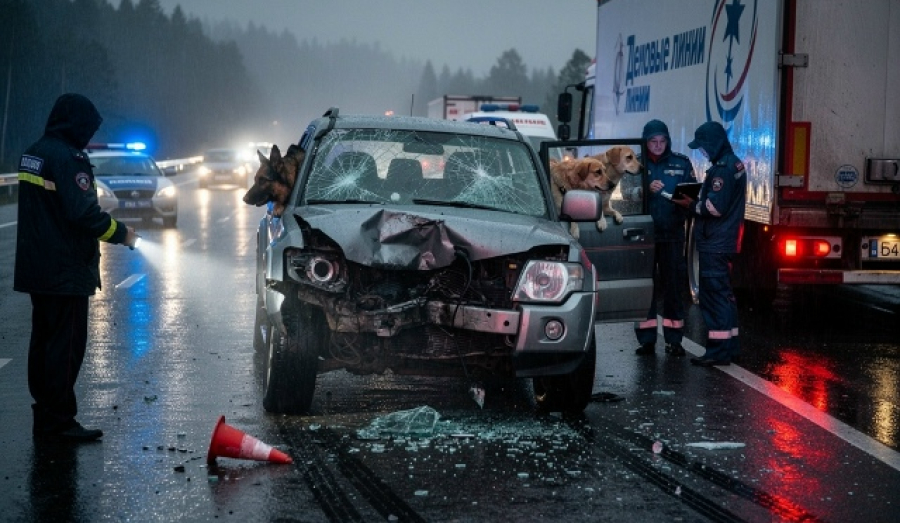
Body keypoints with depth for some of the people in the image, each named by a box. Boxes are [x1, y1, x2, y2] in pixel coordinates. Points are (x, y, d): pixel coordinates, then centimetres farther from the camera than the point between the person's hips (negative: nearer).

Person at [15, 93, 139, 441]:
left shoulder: (33, 153, 10)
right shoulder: (69, 158, -18)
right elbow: (84, 213, -24)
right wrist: (121, 234, -10)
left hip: (36, 267, 9)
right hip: (66, 271, -9)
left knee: (43, 341, 16)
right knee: (66, 345, -4)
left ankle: (44, 415, 23)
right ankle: (58, 421, -2)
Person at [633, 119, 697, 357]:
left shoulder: (682, 163, 6)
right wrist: (647, 190, -24)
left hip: (672, 233, 1)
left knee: (673, 286, 3)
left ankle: (674, 339, 9)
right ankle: (646, 339, 7)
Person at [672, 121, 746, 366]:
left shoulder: (722, 168, -18)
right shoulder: (735, 164, 14)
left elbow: (715, 207, -23)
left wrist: (692, 205, -7)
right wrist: (697, 200, 8)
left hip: (715, 243, -10)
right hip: (727, 240, 10)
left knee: (714, 293, -7)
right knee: (724, 293, 17)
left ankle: (719, 350, -6)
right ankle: (730, 345, 24)